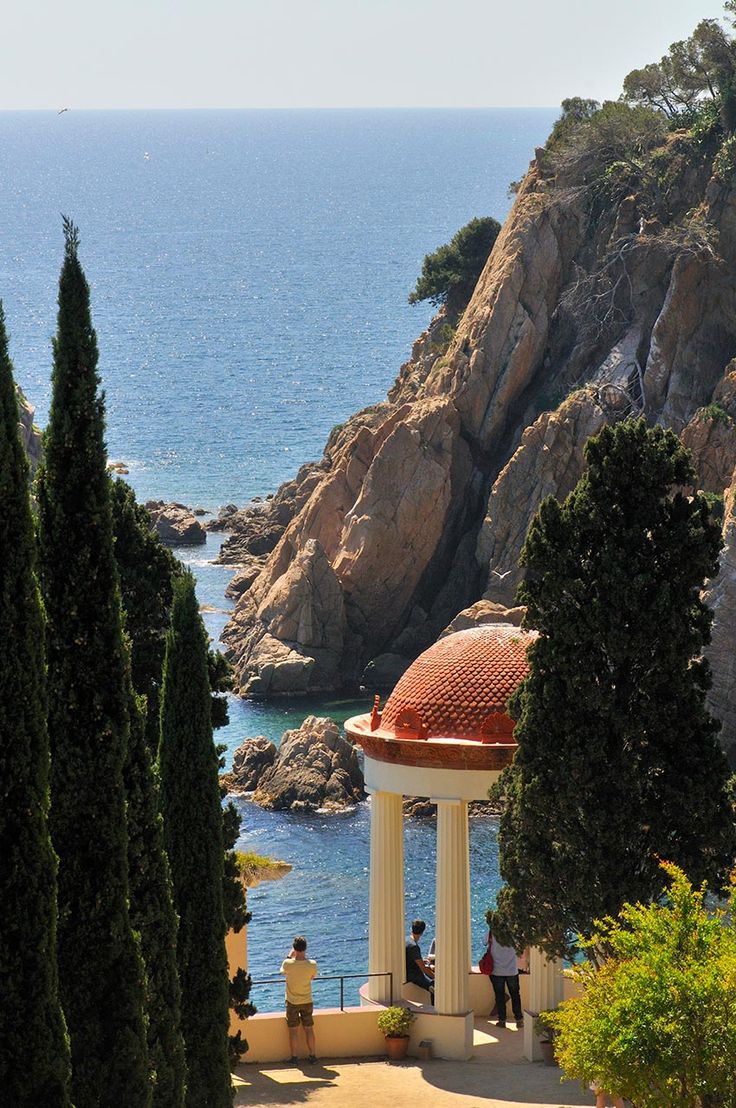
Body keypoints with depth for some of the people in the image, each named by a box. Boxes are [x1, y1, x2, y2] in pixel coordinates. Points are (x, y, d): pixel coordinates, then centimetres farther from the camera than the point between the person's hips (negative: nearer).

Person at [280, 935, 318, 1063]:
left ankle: (294, 1057, 14)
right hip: (307, 1002, 1)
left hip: (292, 1002, -1)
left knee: (293, 1031, 9)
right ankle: (312, 1056, 17)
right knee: (309, 1030, 12)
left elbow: (282, 971, 3)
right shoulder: (312, 965, -17)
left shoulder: (288, 964, -21)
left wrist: (289, 956, 13)